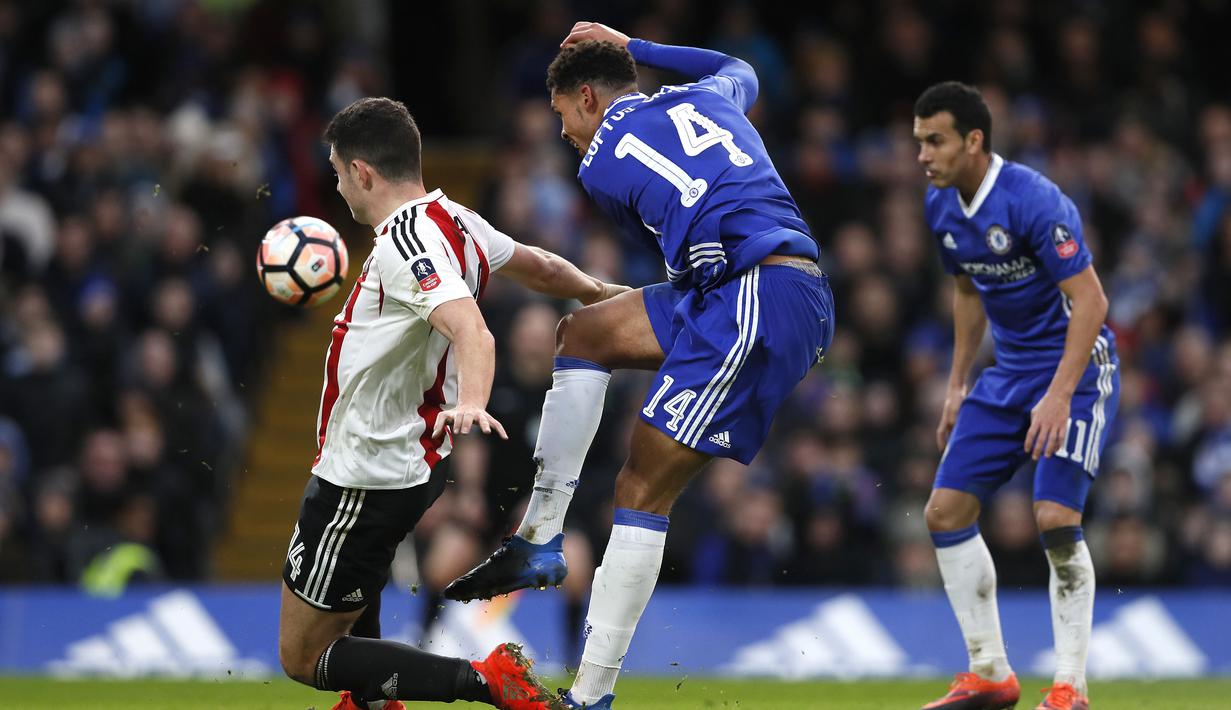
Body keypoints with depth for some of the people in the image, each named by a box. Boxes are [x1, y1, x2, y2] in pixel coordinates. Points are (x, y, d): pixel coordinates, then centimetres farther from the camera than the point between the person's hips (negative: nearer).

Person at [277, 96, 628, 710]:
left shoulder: (406, 241, -26)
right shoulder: (455, 220, 2)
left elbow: (472, 331, -41)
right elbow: (540, 268, 19)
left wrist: (470, 403, -60)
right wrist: (599, 293, 40)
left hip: (367, 482, -10)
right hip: (414, 460, 10)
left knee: (302, 657, -3)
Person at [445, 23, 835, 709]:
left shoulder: (600, 169, 3)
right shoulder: (705, 98, 21)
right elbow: (741, 70, 47)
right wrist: (633, 47, 48)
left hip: (757, 293, -8)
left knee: (643, 490, -6)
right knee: (583, 333, 16)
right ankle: (540, 541, 11)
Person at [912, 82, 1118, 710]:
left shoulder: (1033, 201, -23)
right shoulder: (941, 209, 1)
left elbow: (1090, 301, -23)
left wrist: (1060, 395, -28)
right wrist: (957, 386, 17)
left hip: (1075, 366, -8)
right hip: (1008, 374, 8)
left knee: (1055, 518, -19)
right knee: (945, 511, 0)